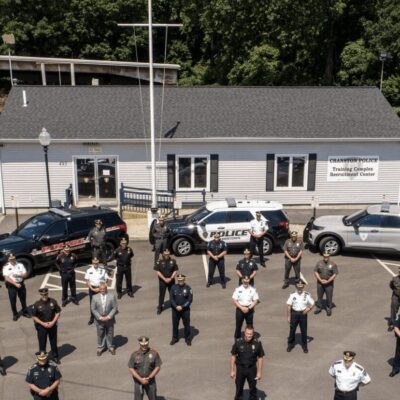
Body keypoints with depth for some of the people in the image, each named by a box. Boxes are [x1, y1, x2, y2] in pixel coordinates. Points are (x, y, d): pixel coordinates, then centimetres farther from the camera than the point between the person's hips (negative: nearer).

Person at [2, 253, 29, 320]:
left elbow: (25, 274, -1)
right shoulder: (6, 267, -7)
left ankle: (25, 312, 31)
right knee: (12, 301, 6)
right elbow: (7, 278, -14)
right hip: (11, 286, -2)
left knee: (23, 299, 13)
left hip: (21, 284, 2)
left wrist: (18, 275, -20)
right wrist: (15, 284, -23)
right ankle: (15, 314, 22)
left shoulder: (20, 265, 0)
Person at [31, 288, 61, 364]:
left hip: (52, 326, 2)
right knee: (42, 343, 10)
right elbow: (34, 317, -8)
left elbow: (58, 312, -2)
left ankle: (55, 357, 34)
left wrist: (53, 322, -13)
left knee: (54, 342, 16)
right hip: (41, 327, -2)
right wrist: (43, 324, -16)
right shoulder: (37, 304, -14)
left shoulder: (53, 302, -10)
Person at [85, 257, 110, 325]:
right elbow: (87, 281, 1)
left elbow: (106, 279, -2)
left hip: (100, 288, -2)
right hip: (92, 288, 2)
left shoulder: (102, 270, -5)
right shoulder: (89, 270, -1)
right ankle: (92, 319, 25)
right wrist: (92, 289, -10)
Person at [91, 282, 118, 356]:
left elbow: (115, 307, -8)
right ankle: (100, 348, 33)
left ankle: (111, 347, 34)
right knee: (100, 335, 14)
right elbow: (93, 309, -6)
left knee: (110, 334, 14)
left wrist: (108, 317, -16)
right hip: (99, 320, 0)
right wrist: (100, 317, -15)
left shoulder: (112, 296, -10)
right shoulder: (95, 297, -9)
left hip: (109, 320, 0)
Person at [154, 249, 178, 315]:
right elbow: (157, 271, -10)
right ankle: (160, 308, 21)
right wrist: (164, 279, -16)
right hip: (162, 280, -1)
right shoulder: (159, 261, -11)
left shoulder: (173, 261, -6)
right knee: (161, 294, 7)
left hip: (171, 280, 2)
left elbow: (175, 271, -1)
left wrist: (171, 278, -14)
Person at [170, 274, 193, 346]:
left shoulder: (188, 288, -10)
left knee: (186, 324, 8)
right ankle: (175, 338, 30)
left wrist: (182, 307, -17)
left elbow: (190, 299, -11)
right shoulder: (174, 287, -4)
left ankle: (188, 339, 24)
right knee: (175, 324, 13)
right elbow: (171, 298, -3)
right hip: (175, 309, 2)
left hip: (185, 310, -2)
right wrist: (176, 306, -16)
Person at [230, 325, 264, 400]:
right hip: (240, 369, 0)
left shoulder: (257, 343, -15)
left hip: (252, 369, 0)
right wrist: (232, 370, -5)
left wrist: (259, 372, -4)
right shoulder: (238, 342, -16)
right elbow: (233, 356, -6)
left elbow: (260, 358, -5)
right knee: (239, 388, 14)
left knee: (253, 388, 17)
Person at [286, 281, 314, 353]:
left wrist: (309, 308, -16)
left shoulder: (307, 295, -5)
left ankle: (304, 345, 26)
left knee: (304, 330, 9)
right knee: (292, 329, 10)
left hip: (303, 314, 0)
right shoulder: (292, 295, -7)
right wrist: (289, 317, -5)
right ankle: (290, 344, 28)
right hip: (294, 313, 0)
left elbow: (312, 303, 4)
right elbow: (289, 306, -4)